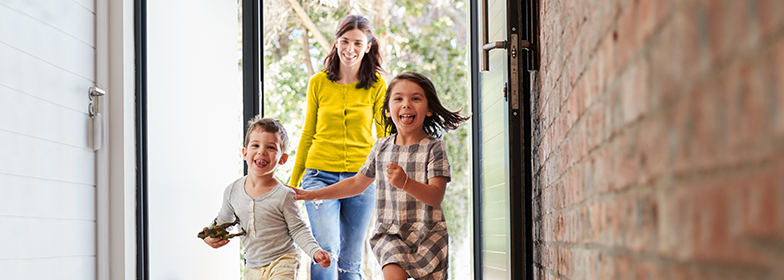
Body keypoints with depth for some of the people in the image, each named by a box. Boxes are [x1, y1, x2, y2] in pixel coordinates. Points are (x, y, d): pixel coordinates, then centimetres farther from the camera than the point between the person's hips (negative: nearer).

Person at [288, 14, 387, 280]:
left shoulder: (377, 85, 3)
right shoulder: (318, 83, 6)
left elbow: (384, 137, 6)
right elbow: (308, 135, 14)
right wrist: (293, 183, 16)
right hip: (321, 175, 0)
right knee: (326, 249, -19)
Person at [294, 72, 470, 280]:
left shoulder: (433, 147, -6)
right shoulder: (382, 147, 7)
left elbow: (436, 196, -16)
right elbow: (356, 183, 21)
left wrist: (405, 182, -34)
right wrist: (313, 194, 20)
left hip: (428, 234, -2)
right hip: (390, 233, 2)